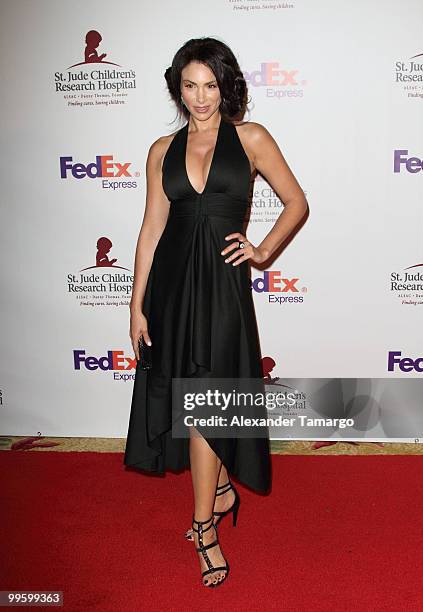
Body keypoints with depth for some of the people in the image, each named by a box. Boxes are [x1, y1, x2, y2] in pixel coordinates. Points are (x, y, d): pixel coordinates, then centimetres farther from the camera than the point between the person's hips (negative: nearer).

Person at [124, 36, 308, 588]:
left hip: (221, 279, -3)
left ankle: (205, 526, 14)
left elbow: (296, 203, 8)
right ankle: (221, 488, 34)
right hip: (172, 278, 4)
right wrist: (137, 305, 3)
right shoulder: (163, 150, 9)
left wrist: (263, 251, -5)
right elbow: (152, 226, 6)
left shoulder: (250, 138, 2)